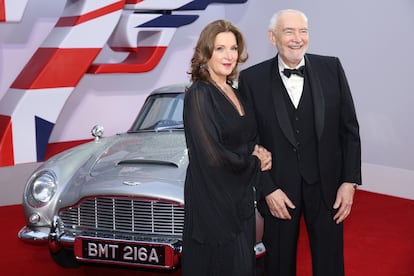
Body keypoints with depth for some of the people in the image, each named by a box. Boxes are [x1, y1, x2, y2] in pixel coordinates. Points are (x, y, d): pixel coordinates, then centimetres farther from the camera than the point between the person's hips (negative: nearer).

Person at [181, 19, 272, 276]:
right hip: (213, 200, -8)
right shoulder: (199, 94, -16)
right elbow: (212, 156, -22)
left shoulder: (234, 93, 8)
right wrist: (256, 163, -8)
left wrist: (259, 150, -5)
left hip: (241, 197, 8)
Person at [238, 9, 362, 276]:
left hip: (327, 185, 1)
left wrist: (350, 181, -4)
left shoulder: (331, 68, -2)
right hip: (278, 188, -1)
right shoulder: (252, 78, -6)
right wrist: (267, 190, -9)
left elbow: (350, 128, 1)